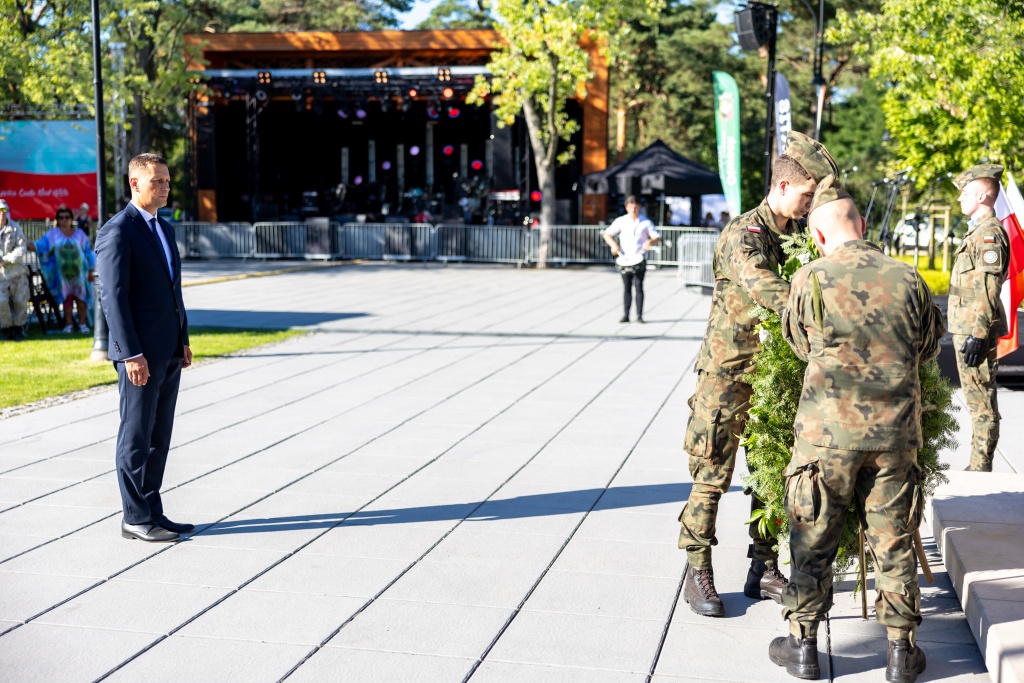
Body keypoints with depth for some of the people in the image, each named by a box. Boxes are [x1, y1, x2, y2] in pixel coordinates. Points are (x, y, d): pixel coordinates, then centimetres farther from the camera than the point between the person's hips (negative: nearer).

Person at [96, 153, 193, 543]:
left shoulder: (163, 229, 16)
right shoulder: (118, 232, -11)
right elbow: (114, 297, -16)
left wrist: (183, 340, 15)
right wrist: (131, 354, -20)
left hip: (169, 351, 8)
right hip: (141, 352, -8)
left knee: (159, 437, 12)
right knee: (136, 437, -1)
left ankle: (151, 513, 19)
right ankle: (136, 519, 7)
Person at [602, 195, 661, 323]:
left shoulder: (646, 222, 4)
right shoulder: (621, 221, 5)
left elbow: (657, 237, 5)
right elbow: (607, 234, 6)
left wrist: (650, 242, -18)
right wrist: (613, 245, -13)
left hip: (639, 259, -1)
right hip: (625, 259, 1)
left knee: (638, 286, -6)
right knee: (626, 287, 4)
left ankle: (639, 315, -3)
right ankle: (626, 315, 9)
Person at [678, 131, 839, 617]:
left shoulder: (797, 236, 9)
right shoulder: (744, 235, -18)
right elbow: (762, 286, -36)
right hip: (728, 374, -7)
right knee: (713, 475, -2)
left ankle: (764, 571, 22)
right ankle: (698, 576, 8)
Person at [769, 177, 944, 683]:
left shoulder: (810, 281, -7)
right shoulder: (907, 279, 0)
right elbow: (928, 347, 14)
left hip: (828, 431, -2)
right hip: (895, 431, 2)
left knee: (814, 539, 9)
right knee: (893, 540, 11)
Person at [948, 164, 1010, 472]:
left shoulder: (990, 232, -14)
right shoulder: (977, 231, 18)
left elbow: (988, 288, -21)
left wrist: (978, 335, -24)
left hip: (977, 331, -11)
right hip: (967, 329, 11)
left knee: (981, 402, -6)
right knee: (976, 401, 14)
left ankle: (981, 468, -2)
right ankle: (978, 465, 21)